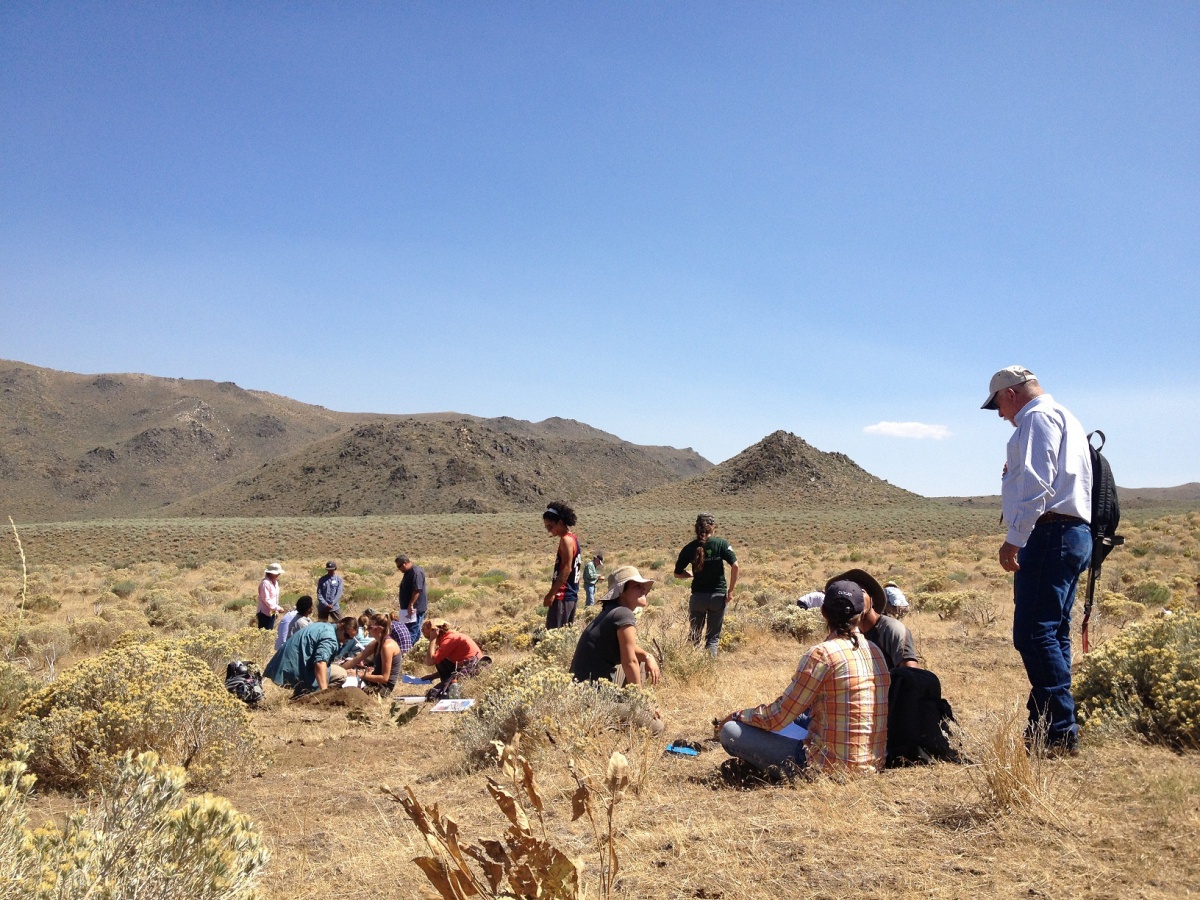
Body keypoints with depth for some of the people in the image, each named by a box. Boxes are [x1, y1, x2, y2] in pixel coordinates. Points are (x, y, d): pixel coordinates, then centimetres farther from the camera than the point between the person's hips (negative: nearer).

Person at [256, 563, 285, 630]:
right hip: (265, 613, -9)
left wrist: (276, 610, 13)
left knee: (270, 631, 12)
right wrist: (278, 608, -22)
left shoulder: (275, 582, 10)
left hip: (272, 613, 9)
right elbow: (266, 599, -22)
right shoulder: (265, 583, -18)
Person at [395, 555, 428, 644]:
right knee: (416, 633, 13)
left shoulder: (416, 572, -17)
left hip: (414, 608, -10)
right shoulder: (408, 573, 16)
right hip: (408, 608, 10)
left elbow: (417, 590, -24)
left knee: (412, 633, -10)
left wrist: (411, 605, -25)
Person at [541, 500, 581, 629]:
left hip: (562, 596, -10)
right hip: (572, 594, 10)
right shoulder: (573, 539, 16)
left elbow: (566, 569, -19)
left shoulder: (566, 540, -12)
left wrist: (551, 593, -19)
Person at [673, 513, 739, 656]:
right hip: (718, 596, -1)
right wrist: (730, 591, -8)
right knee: (713, 637, 9)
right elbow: (735, 566, -15)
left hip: (697, 597, 1)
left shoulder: (689, 548, -1)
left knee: (694, 637, 15)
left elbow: (678, 573, 3)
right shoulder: (721, 543, -7)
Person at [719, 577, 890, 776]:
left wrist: (738, 715, 6)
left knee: (731, 731, -6)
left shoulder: (822, 654, -16)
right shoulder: (875, 651, 6)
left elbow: (779, 717, -11)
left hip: (830, 767, -8)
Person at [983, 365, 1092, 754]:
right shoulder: (1065, 418, 27)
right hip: (1075, 532, 11)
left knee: (1033, 634, -12)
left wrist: (1014, 539, -19)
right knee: (1052, 634, 11)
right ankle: (1045, 729, 14)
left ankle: (1061, 731, -12)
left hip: (1050, 533, -11)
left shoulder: (1038, 417, -5)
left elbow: (1036, 484, -17)